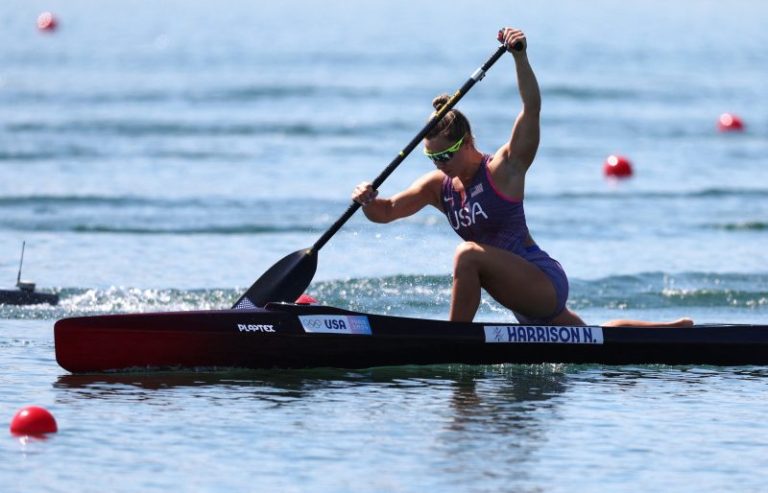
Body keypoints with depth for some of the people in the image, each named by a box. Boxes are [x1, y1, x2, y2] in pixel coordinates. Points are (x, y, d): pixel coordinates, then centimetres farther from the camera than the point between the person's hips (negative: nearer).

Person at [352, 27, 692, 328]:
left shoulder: (504, 169, -15)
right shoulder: (438, 186, 3)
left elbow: (532, 108, -26)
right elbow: (385, 212, 1)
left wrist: (520, 57, -37)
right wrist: (368, 201, -22)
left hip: (545, 282, -9)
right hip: (525, 303, 9)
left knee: (468, 254, -32)